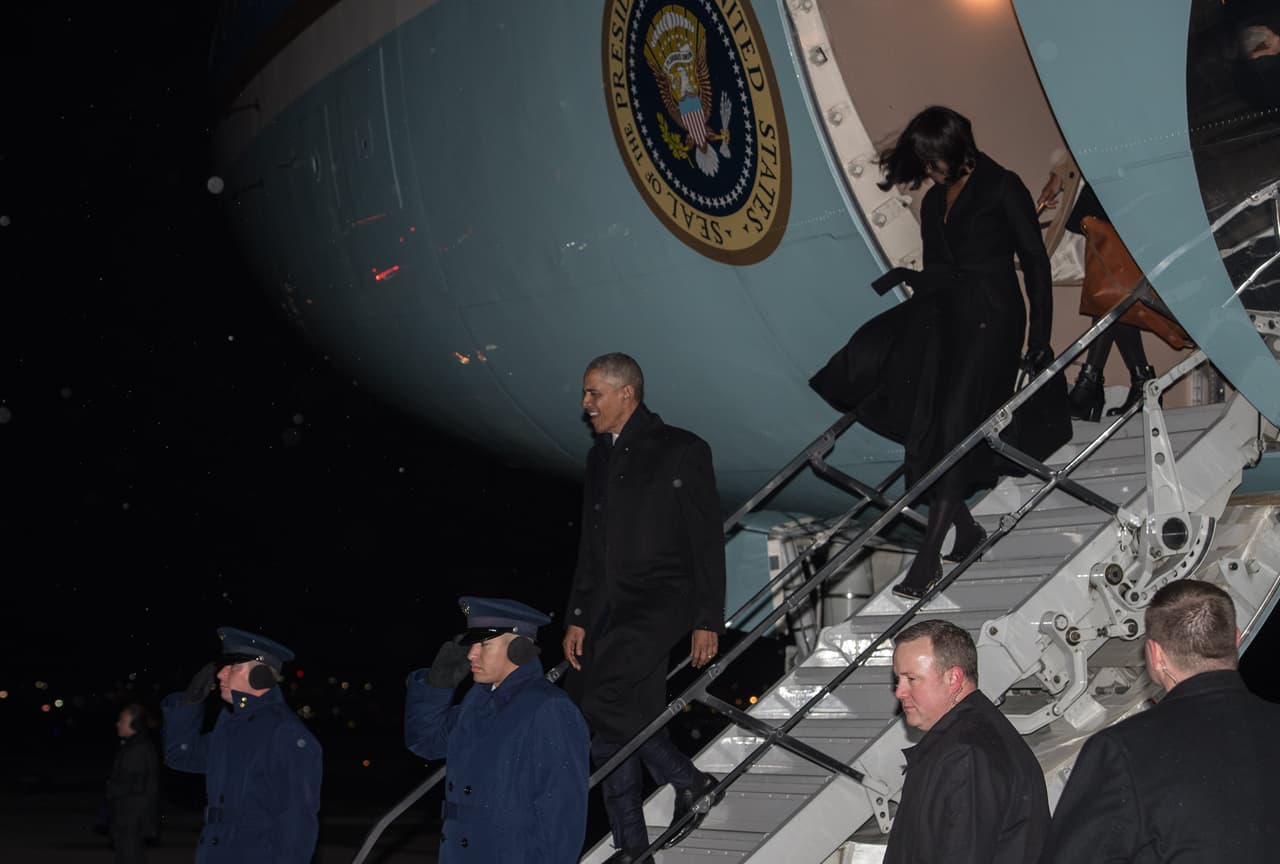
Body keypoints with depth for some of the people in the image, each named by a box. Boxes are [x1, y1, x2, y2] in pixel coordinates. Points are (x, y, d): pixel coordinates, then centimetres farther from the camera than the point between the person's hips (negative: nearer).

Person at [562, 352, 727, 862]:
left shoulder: (682, 451, -3)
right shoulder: (600, 458, 18)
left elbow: (708, 542, -5)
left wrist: (707, 621, -10)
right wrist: (576, 619, 13)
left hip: (662, 599, -7)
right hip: (609, 608, 7)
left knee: (601, 700, -21)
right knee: (616, 719, 3)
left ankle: (690, 782, -2)